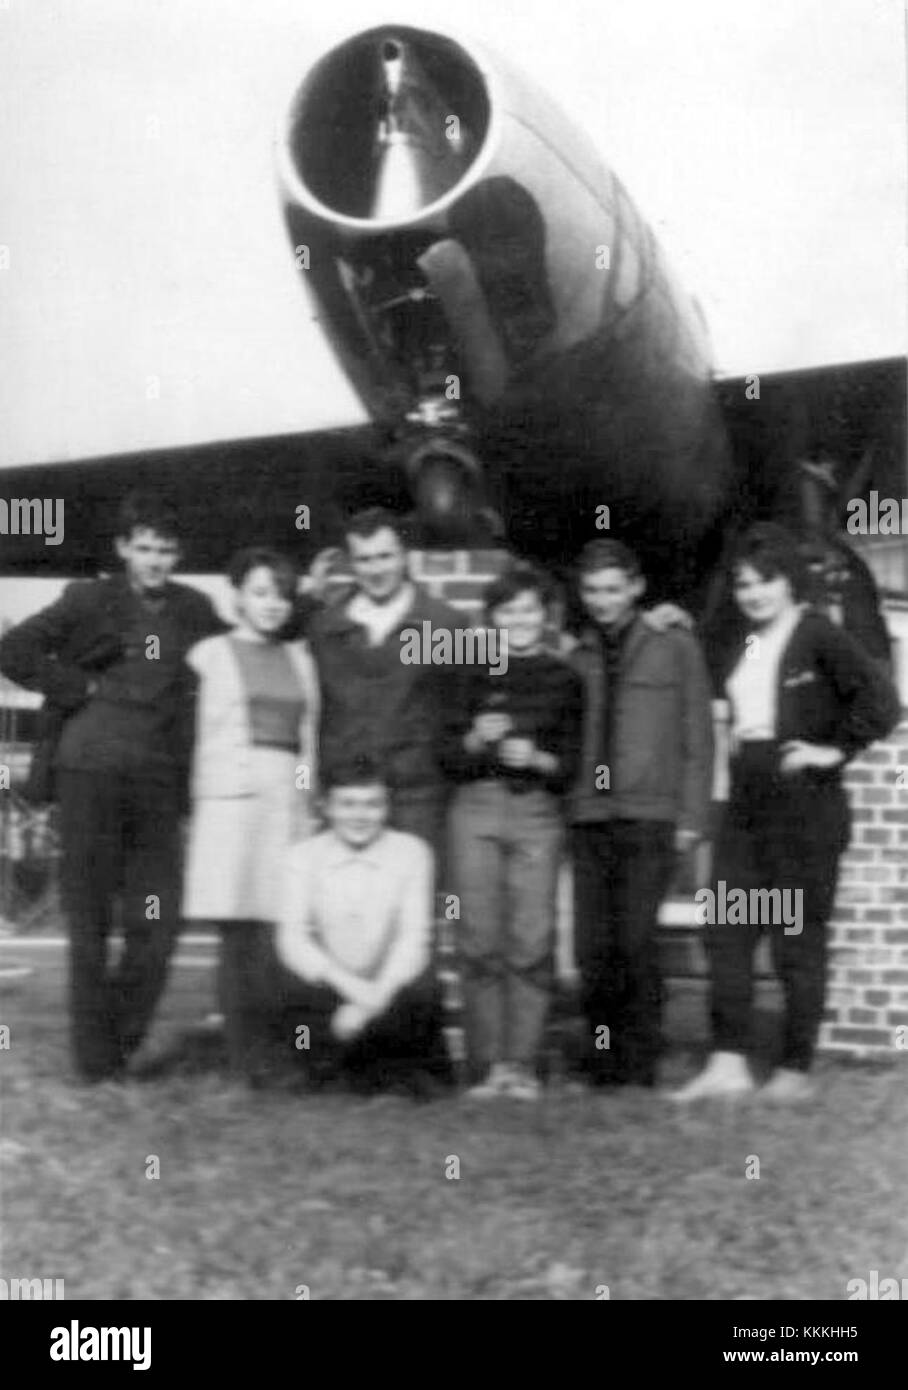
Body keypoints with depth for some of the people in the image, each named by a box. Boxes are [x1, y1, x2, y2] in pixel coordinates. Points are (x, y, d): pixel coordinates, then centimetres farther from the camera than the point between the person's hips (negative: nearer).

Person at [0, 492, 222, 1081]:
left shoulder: (195, 611, 10)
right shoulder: (90, 600, 2)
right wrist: (79, 689, -4)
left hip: (159, 780, 3)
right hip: (92, 771, -3)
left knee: (157, 926, 0)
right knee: (91, 922, 3)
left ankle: (122, 1046, 17)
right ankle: (95, 1059, 12)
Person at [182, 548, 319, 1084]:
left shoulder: (300, 659, 19)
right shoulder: (211, 654, 8)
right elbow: (193, 727, 6)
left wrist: (313, 803, 13)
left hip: (290, 798, 3)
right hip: (232, 796, -3)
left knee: (280, 928, -6)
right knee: (241, 930, -8)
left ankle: (274, 1053, -2)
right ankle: (246, 1056, -4)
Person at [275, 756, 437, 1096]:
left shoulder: (411, 851, -1)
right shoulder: (303, 856, -1)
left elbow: (414, 937, -8)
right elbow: (293, 938, -11)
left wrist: (378, 994, -24)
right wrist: (348, 985, -26)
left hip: (390, 990, 0)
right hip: (326, 989, 1)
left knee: (421, 988, -33)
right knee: (293, 988, -32)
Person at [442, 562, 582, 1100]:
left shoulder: (563, 678, 8)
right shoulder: (475, 675, 10)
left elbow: (572, 763, 7)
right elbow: (449, 757, 9)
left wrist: (537, 759, -12)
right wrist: (475, 738, -10)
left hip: (538, 813, -1)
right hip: (477, 808, 1)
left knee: (532, 942, -7)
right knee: (480, 941, -1)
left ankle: (522, 1064, 0)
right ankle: (488, 1064, 6)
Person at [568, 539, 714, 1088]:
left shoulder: (674, 645, 6)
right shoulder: (578, 655, 15)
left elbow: (698, 737, 4)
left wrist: (692, 816, -2)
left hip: (649, 816, -3)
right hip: (588, 816, 3)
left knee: (635, 940, -10)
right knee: (592, 946, 0)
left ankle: (640, 1065, 1)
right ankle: (600, 1063, 12)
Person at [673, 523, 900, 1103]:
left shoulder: (820, 636, -8)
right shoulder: (742, 647, 14)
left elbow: (880, 702, -16)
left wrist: (836, 749, -12)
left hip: (804, 801, -7)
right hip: (746, 800, 7)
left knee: (798, 941, 0)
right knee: (726, 933, 2)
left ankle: (796, 1072, 9)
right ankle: (729, 1064, 6)